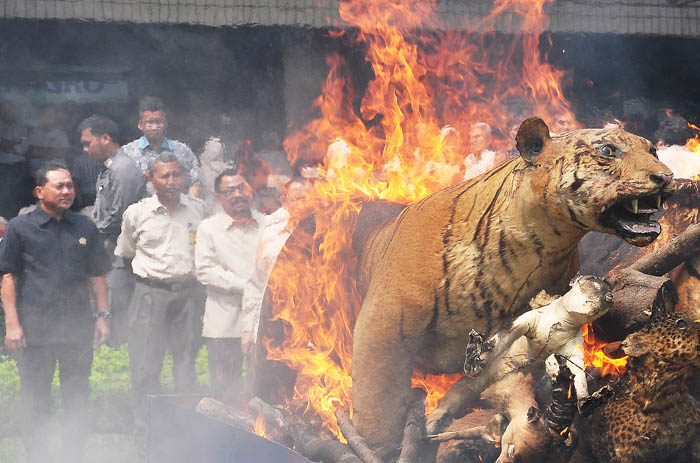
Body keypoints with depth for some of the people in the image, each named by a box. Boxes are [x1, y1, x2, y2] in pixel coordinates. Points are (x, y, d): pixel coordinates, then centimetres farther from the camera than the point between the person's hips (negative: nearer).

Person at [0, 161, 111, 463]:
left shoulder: (84, 227, 11)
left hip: (78, 331, 3)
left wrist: (103, 316, 9)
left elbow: (97, 275, 16)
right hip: (34, 332, -3)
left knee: (76, 402, 8)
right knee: (35, 404, 4)